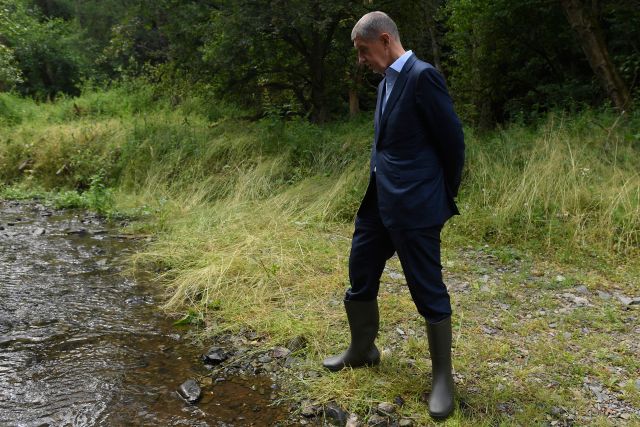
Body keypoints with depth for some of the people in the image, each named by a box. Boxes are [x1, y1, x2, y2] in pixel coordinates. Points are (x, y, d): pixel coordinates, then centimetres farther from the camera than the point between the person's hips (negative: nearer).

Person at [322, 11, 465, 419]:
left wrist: (445, 195, -1)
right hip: (378, 201, 10)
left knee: (428, 291, 2)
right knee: (360, 276, 18)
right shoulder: (387, 81, 15)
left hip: (413, 206, -9)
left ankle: (443, 378, 19)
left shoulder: (423, 76, -14)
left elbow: (453, 139, -11)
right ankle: (362, 350, 40)